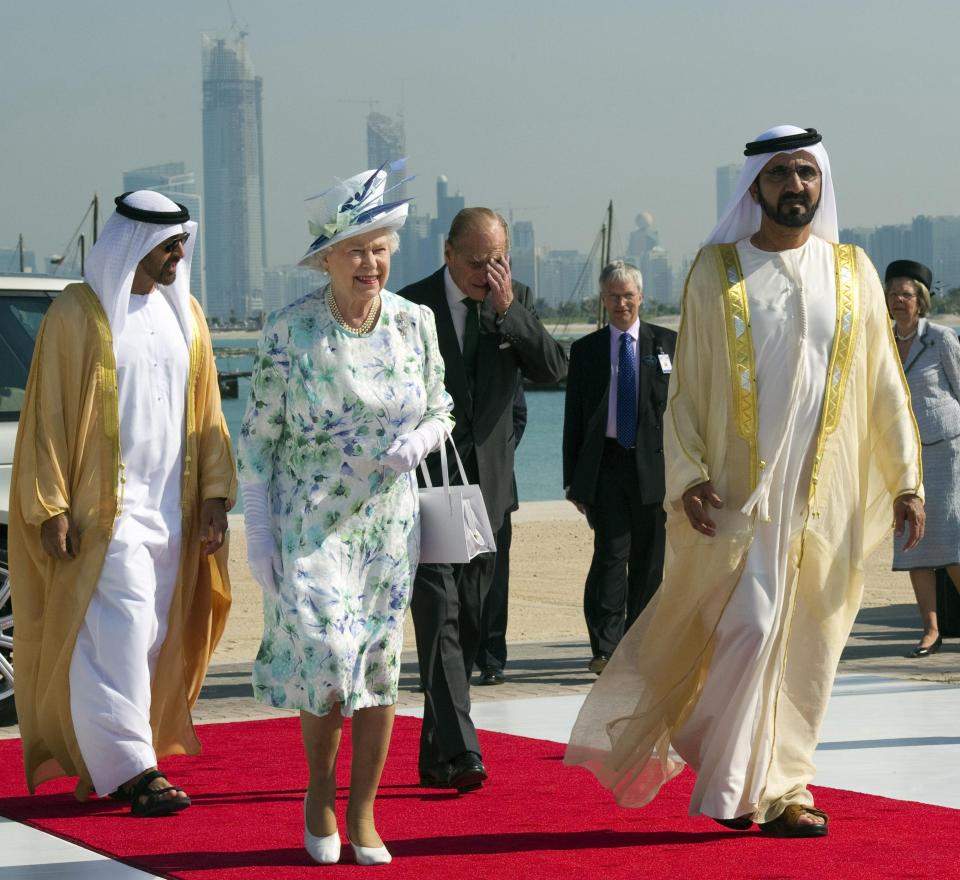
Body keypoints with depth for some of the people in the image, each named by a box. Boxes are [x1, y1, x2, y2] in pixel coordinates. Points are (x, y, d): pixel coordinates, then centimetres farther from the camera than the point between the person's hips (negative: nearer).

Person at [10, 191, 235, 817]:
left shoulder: (184, 314, 12)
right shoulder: (79, 314, -5)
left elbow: (206, 413, 14)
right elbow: (48, 416, -6)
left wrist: (215, 494, 5)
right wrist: (50, 507, -12)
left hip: (171, 508, 6)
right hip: (105, 506, -6)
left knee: (154, 639, 6)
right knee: (119, 629, -13)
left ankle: (107, 762, 15)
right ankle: (130, 767, -11)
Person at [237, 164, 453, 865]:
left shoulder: (416, 323, -3)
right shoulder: (288, 331, -11)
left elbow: (441, 411, 10)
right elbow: (258, 437, -5)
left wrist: (418, 441, -13)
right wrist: (258, 536, -7)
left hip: (388, 521, 3)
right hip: (310, 520, -3)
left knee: (380, 668, 3)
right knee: (327, 661, -12)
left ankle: (363, 814, 18)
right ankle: (320, 796, 13)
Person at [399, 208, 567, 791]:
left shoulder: (517, 302, 5)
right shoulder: (410, 307, -4)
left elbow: (555, 369, -7)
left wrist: (507, 310, -16)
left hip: (487, 486, 4)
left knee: (468, 624, 8)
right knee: (439, 617, -14)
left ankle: (436, 757, 18)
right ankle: (459, 753, -20)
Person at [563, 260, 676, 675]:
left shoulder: (667, 343, 8)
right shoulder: (586, 350, 9)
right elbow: (574, 419, 9)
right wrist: (573, 479, 3)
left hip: (654, 465, 1)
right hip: (605, 466, -1)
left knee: (649, 560, 5)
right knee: (611, 553, -11)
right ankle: (604, 648, -11)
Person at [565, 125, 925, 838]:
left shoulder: (852, 272, 8)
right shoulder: (716, 271, 2)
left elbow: (884, 384, 8)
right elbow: (685, 386, 1)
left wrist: (906, 479, 3)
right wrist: (688, 477, -10)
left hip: (826, 497, 3)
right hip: (740, 492, -2)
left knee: (807, 647, 4)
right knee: (750, 628, -11)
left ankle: (782, 782, 17)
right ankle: (751, 788, 4)